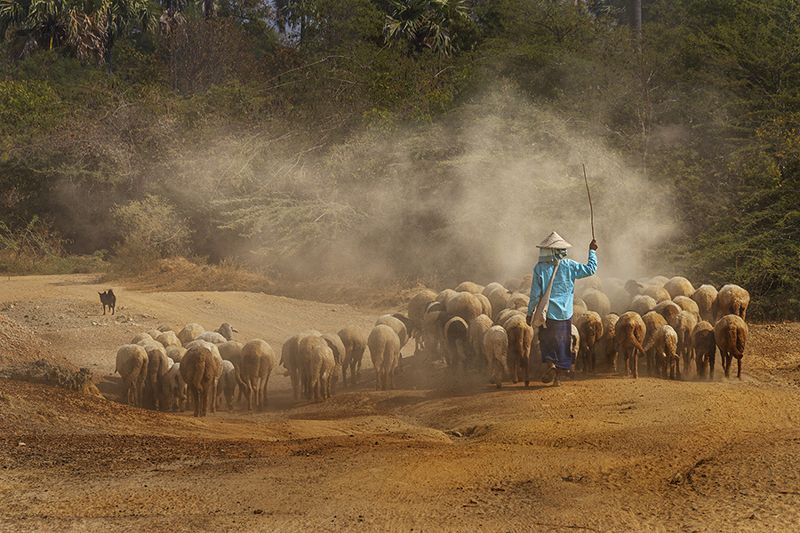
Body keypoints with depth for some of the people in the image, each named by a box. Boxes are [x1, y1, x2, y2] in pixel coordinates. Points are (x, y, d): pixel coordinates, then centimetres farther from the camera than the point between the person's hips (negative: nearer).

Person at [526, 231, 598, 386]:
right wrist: (592, 251, 15)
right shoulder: (569, 266, -7)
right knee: (563, 343, 12)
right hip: (565, 314, 1)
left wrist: (530, 312, 3)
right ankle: (557, 377, 14)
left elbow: (535, 294, -7)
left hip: (547, 314, -1)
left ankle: (550, 363, -14)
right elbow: (590, 269, 2)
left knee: (546, 341, 13)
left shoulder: (540, 268, -8)